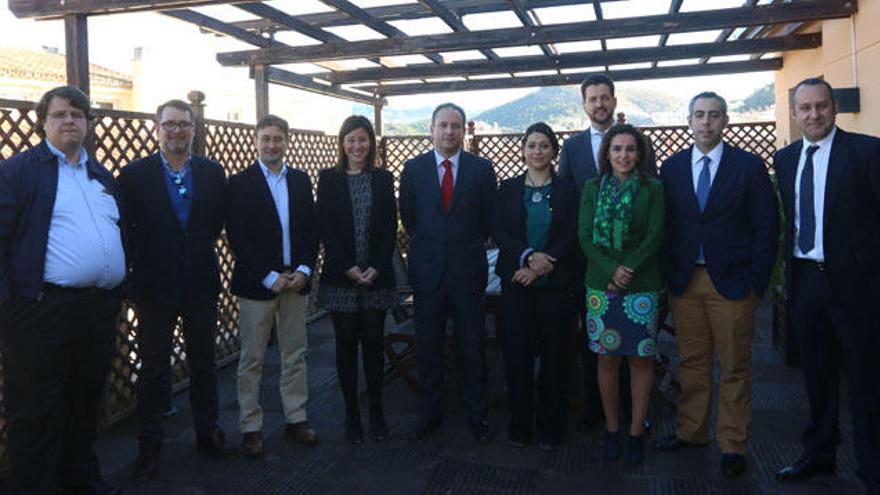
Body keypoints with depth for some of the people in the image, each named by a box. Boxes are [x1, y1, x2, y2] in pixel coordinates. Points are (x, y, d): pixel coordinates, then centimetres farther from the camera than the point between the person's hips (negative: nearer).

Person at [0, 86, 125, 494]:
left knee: (86, 402, 18)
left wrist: (117, 293, 16)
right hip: (42, 309, -6)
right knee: (35, 410, 5)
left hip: (100, 308, 6)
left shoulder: (103, 176, 17)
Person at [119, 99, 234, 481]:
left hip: (201, 284, 3)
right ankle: (149, 447, 23)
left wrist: (202, 250, 6)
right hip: (155, 285, -2)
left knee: (203, 362, 14)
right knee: (153, 369, 9)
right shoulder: (134, 174, -6)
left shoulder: (212, 173, 2)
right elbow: (122, 227, -4)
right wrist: (141, 263, -2)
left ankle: (207, 433, 30)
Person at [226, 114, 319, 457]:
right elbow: (237, 238, -9)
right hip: (257, 284, -4)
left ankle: (296, 418, 24)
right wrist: (270, 277, -14)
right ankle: (250, 426, 16)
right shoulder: (239, 183, -4)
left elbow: (311, 230, 9)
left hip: (295, 280, 4)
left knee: (295, 355, 12)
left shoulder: (301, 180, 9)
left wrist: (304, 269, -5)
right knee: (252, 359, 5)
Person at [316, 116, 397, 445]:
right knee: (346, 345, 5)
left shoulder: (383, 179, 8)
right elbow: (325, 228, -2)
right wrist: (348, 267, -11)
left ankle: (376, 411, 18)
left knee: (374, 344, 5)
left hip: (377, 276, 1)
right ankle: (351, 413, 17)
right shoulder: (328, 179, 4)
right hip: (341, 276, -1)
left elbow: (390, 228, 3)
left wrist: (377, 267, -8)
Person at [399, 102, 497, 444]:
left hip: (468, 270, -1)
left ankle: (476, 415, 22)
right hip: (427, 271, 1)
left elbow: (489, 218, 5)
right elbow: (408, 217, 10)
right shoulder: (413, 168, 3)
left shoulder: (482, 169, 0)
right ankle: (429, 414, 23)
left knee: (472, 345, 8)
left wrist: (469, 246, 10)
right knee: (427, 346, 9)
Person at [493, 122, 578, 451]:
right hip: (516, 282, 1)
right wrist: (529, 255, -16)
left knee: (554, 353, 4)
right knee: (517, 352, 3)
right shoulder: (508, 189, 8)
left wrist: (539, 267, -13)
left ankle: (551, 426, 18)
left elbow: (572, 237, -3)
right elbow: (498, 233, 0)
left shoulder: (567, 190, 4)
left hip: (555, 283, -1)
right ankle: (519, 423, 17)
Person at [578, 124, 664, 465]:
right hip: (601, 284, 1)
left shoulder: (652, 189, 3)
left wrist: (628, 270, -14)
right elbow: (585, 236, 1)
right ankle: (612, 430, 20)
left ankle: (636, 433, 17)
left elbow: (655, 236, -4)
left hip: (642, 286, -1)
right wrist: (610, 269, -13)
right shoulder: (593, 188, 8)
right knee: (607, 358, 6)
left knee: (640, 358, 4)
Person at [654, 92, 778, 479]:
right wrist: (669, 274, 1)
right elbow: (665, 225, 8)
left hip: (732, 282, -2)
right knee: (691, 362, 11)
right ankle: (691, 432, 26)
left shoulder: (750, 166, 0)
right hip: (684, 282, 2)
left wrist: (757, 280, -7)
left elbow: (766, 226, -1)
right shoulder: (671, 168, 7)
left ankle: (733, 445, 18)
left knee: (735, 367, 6)